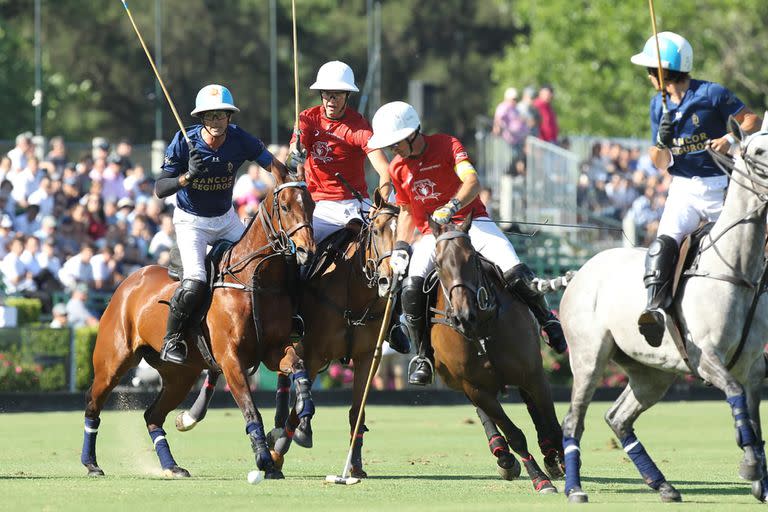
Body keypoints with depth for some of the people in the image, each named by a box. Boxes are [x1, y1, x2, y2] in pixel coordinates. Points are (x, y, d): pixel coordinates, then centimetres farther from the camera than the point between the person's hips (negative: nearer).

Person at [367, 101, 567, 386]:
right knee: (411, 289, -23)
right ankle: (424, 356, -8)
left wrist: (452, 206, -43)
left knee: (516, 274, -22)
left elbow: (472, 182, -24)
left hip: (470, 221, -3)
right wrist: (401, 246, 3)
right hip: (432, 234, 3)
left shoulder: (447, 145, -9)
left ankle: (547, 319, 6)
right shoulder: (397, 168, 6)